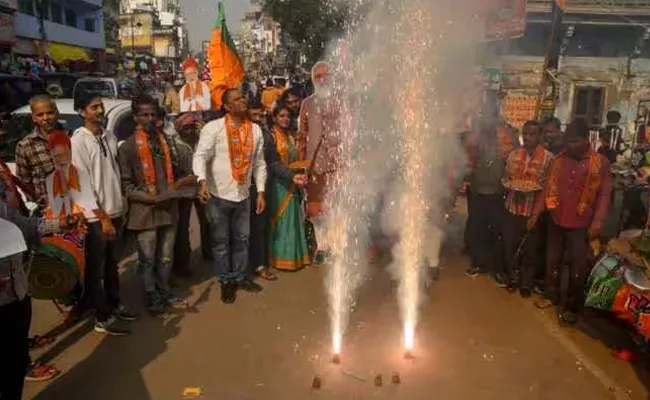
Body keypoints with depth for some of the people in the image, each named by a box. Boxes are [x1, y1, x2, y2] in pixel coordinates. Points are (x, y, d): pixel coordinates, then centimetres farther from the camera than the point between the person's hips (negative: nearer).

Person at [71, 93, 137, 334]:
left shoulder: (110, 137, 7)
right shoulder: (78, 141, -12)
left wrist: (118, 209, 9)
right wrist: (103, 218, -15)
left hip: (115, 211, 6)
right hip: (95, 217, -6)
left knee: (112, 264, 19)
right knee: (95, 269, 6)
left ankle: (114, 304, 34)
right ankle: (102, 318, 16)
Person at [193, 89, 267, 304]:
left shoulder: (255, 129, 5)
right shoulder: (213, 127, -11)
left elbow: (259, 163, 8)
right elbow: (200, 156, -17)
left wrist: (261, 192, 5)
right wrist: (203, 181, -34)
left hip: (243, 195, 4)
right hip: (219, 195, -4)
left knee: (242, 239, 16)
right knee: (221, 241, 9)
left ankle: (241, 277, 34)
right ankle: (226, 281, 25)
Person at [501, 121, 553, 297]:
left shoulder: (548, 157, -8)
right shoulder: (513, 154, 5)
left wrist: (532, 189, -20)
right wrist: (512, 187, -5)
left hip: (533, 211, -3)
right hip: (512, 208, 3)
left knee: (529, 249, 11)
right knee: (509, 245, 10)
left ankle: (526, 284, 29)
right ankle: (511, 278, 33)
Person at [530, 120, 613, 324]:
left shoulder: (600, 163, -7)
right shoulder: (558, 160, 2)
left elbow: (604, 195, -7)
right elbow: (548, 188, 7)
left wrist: (597, 222, -16)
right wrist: (537, 212, 2)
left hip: (581, 224, -3)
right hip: (556, 220, 3)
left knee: (578, 267, 5)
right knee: (553, 260, 15)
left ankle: (572, 307, 18)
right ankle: (552, 295, 32)